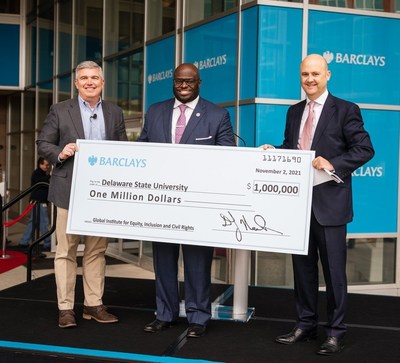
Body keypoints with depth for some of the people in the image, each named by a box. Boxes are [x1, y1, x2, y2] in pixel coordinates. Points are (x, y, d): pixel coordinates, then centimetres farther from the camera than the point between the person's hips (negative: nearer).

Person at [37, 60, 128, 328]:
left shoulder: (115, 113, 12)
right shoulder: (60, 111, 4)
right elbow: (43, 144, 4)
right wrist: (60, 153, -16)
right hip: (70, 190, -2)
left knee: (97, 250, 8)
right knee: (66, 251, 1)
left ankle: (94, 305, 17)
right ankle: (66, 308, 7)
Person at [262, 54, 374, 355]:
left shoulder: (345, 110, -4)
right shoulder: (294, 112, 13)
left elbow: (365, 149, -9)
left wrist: (333, 164, -21)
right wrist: (273, 151, -3)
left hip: (329, 202, -6)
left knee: (334, 269, 2)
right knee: (303, 266, 13)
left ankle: (336, 332, 13)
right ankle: (306, 325, 25)